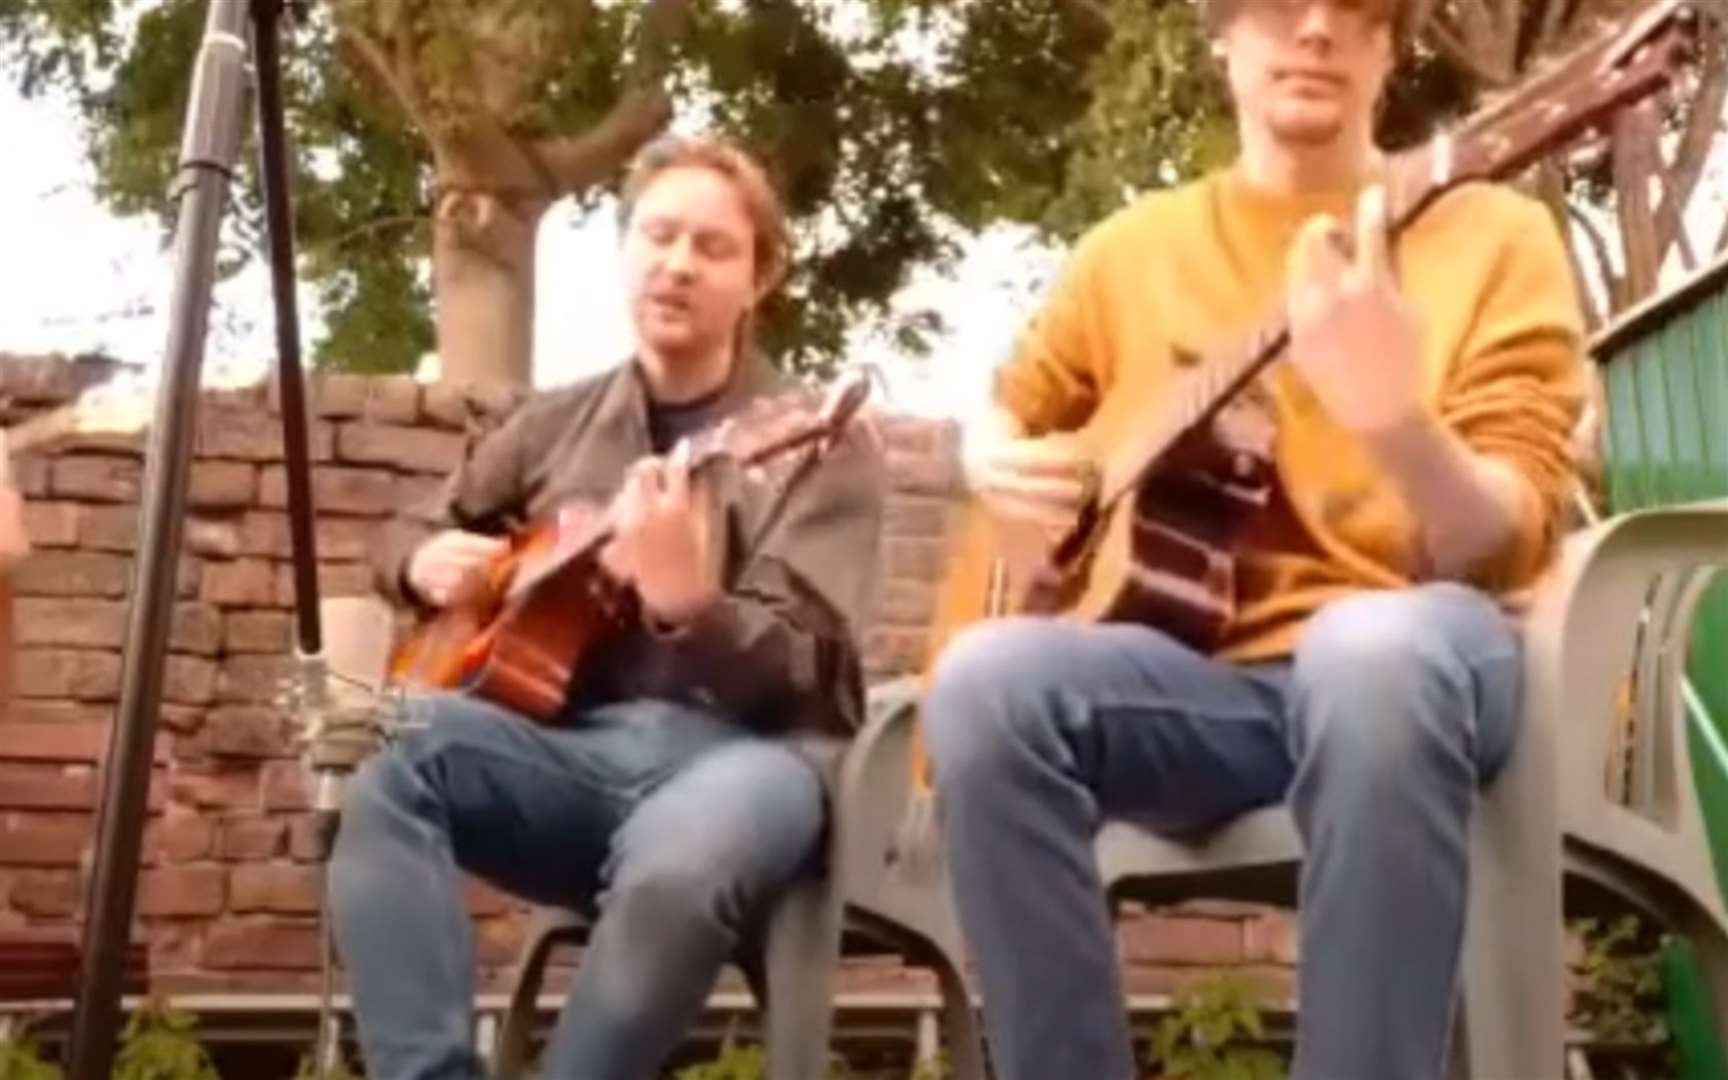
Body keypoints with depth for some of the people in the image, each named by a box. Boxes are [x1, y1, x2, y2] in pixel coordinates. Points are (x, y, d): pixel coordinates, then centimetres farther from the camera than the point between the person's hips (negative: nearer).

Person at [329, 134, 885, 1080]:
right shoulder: (555, 424, 17)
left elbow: (794, 675, -8)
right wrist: (427, 561, 5)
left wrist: (685, 601, -30)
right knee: (390, 750, -27)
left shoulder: (818, 445, 3)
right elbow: (410, 537, 30)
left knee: (678, 862, -39)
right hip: (571, 741, 4)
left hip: (737, 746, -4)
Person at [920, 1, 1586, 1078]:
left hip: (1398, 659, -2)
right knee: (984, 677, -30)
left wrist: (1394, 416, -26)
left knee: (1378, 649, -39)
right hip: (1198, 681, 3)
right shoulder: (1133, 248, 15)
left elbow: (1508, 545, -5)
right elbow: (1012, 409, 29)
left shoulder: (1494, 234, 5)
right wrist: (998, 463, 4)